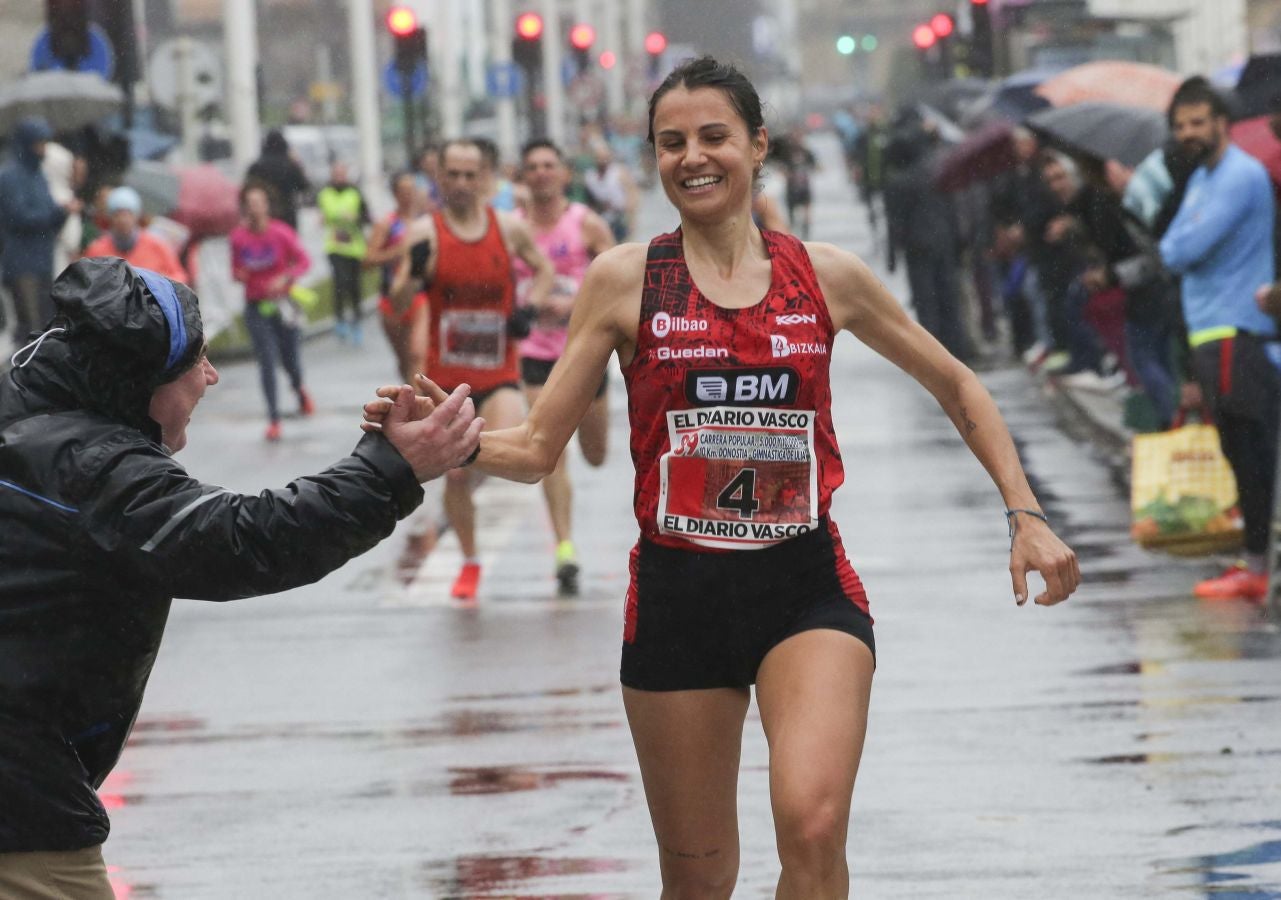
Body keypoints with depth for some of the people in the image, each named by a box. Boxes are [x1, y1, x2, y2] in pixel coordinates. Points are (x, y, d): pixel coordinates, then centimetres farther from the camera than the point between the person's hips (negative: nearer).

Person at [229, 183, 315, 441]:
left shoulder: (281, 233, -11)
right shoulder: (238, 237, -4)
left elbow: (304, 260, -6)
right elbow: (236, 269, 9)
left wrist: (285, 278, -21)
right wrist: (238, 275, -14)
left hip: (281, 302, 0)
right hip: (255, 308, 1)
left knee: (290, 360, 9)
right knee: (266, 360, -9)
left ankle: (299, 390, 45)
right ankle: (273, 418, -3)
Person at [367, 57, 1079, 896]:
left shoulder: (827, 275, 4)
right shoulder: (625, 280, 2)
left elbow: (959, 390, 16)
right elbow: (538, 446, 2)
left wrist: (1026, 514, 8)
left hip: (807, 585, -1)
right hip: (678, 596, 1)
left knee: (813, 825, -25)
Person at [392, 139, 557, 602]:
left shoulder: (510, 228, -2)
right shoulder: (424, 233, -7)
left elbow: (544, 269, 15)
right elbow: (399, 303, -10)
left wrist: (530, 306, -4)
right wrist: (413, 276, -31)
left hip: (499, 372, 0)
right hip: (447, 373, 0)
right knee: (456, 474, 6)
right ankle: (469, 563, 25)